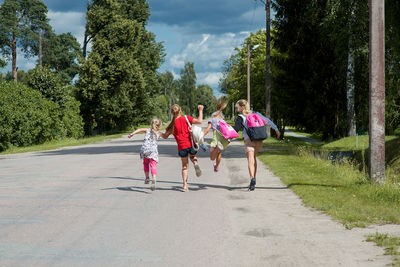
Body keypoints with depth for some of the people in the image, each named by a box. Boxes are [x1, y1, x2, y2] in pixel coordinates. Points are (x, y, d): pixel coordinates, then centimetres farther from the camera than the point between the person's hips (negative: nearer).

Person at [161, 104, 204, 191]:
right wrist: (200, 110, 6)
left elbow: (165, 136, 9)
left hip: (182, 147, 1)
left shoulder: (172, 124, 3)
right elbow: (199, 121, -6)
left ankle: (185, 185, 5)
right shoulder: (186, 118, -1)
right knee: (193, 157, 29)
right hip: (191, 144, -1)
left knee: (185, 166, 15)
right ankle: (195, 163, -8)